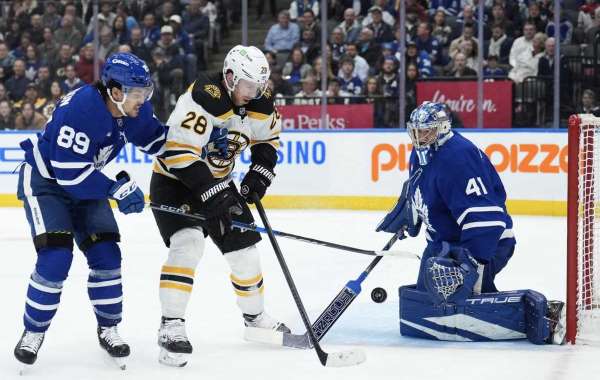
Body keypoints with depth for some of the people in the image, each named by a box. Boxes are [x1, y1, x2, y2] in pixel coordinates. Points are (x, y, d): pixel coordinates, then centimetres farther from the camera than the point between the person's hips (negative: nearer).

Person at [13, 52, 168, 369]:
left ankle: (107, 328, 14)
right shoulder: (80, 109, -34)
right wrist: (117, 189, -31)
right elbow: (70, 174, -34)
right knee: (55, 258, -19)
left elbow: (155, 138, 7)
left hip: (85, 181, 7)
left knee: (106, 254, -3)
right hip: (45, 179, -7)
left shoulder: (134, 108, -11)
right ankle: (33, 331, -1)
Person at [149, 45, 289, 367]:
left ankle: (255, 316, 31)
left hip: (217, 182, 7)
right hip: (174, 181, -7)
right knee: (187, 243, -27)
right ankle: (171, 327, -24)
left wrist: (259, 174, -5)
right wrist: (214, 194, -38)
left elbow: (268, 139, 12)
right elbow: (179, 154, -35)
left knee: (244, 248, 8)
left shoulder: (260, 102, -8)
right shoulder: (203, 98, -31)